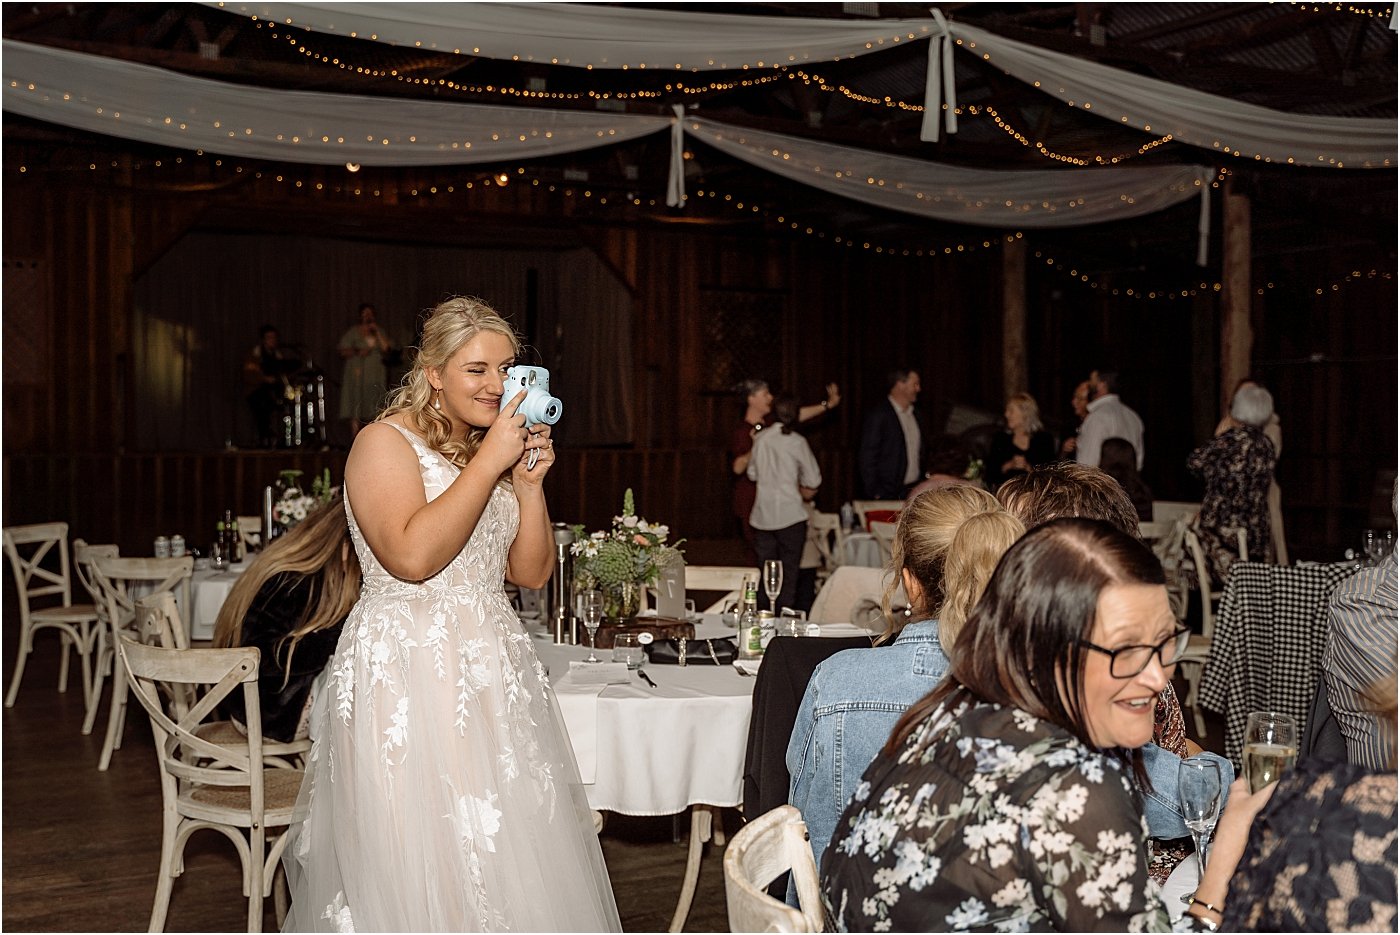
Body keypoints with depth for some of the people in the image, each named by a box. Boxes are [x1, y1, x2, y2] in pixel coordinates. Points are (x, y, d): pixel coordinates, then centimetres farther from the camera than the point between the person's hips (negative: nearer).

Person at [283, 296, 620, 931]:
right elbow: (413, 556, -23)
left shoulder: (496, 452, 16)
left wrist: (529, 482, -2)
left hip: (495, 673, 7)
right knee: (414, 864, -3)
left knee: (504, 852, 8)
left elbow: (532, 573, 11)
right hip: (406, 672, -7)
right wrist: (490, 462, -19)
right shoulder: (386, 443, -7)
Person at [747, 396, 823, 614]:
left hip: (762, 516, 4)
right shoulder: (797, 442, -9)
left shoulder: (761, 438, 3)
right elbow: (813, 481, -4)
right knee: (789, 573, 1)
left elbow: (752, 473, 13)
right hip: (790, 515, -4)